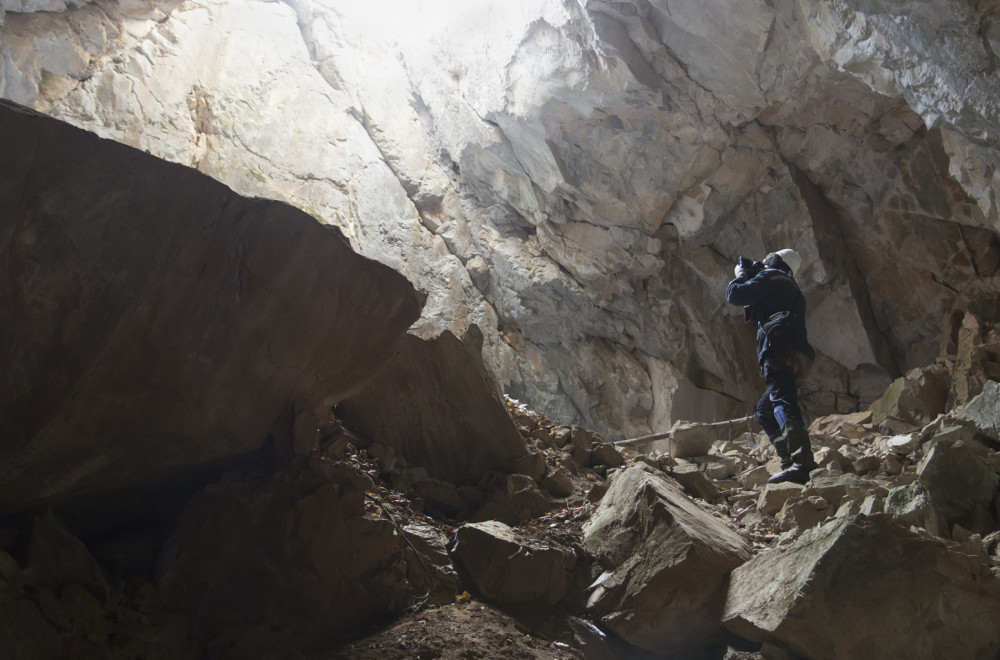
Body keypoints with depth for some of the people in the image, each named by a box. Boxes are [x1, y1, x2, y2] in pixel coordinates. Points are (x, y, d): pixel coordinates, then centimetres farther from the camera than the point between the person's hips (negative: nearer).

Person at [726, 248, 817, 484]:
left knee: (783, 403, -25)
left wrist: (741, 274, 17)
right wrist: (751, 275, 36)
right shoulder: (790, 287, 34)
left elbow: (735, 295, -4)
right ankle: (790, 462, 8)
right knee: (764, 411, 18)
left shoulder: (770, 277, 5)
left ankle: (802, 464, -43)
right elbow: (762, 311, 43)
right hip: (795, 356, 10)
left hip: (781, 354, -10)